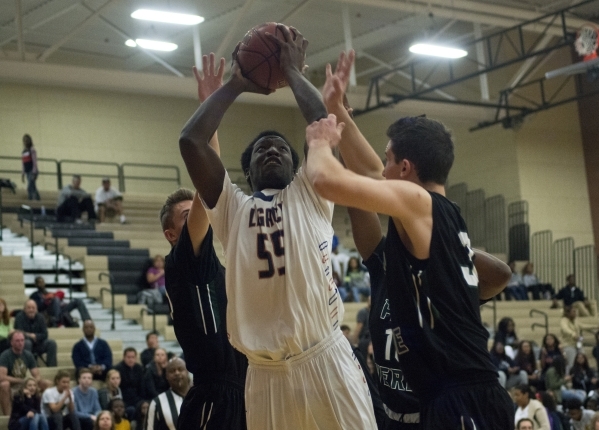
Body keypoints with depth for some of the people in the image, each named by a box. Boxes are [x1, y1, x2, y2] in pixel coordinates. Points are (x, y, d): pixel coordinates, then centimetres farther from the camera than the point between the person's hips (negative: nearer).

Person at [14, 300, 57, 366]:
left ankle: (52, 367, -19)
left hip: (38, 345, 4)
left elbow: (45, 335, -5)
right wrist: (32, 336, -17)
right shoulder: (19, 317, -11)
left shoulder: (40, 317, 0)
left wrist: (35, 336, -22)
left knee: (52, 342, -20)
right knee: (27, 343, -37)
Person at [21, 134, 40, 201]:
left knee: (30, 188, -16)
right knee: (33, 188, 6)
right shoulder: (23, 152, 14)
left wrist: (34, 173, -15)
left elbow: (35, 162, -9)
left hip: (32, 172, -7)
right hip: (27, 172, 7)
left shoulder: (32, 150, -5)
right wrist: (22, 175, 16)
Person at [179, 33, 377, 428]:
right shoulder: (232, 207, 14)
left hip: (324, 360, -2)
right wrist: (236, 85, 13)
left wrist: (293, 72, 11)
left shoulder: (310, 195, 12)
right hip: (265, 372, 2)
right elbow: (191, 141, 4)